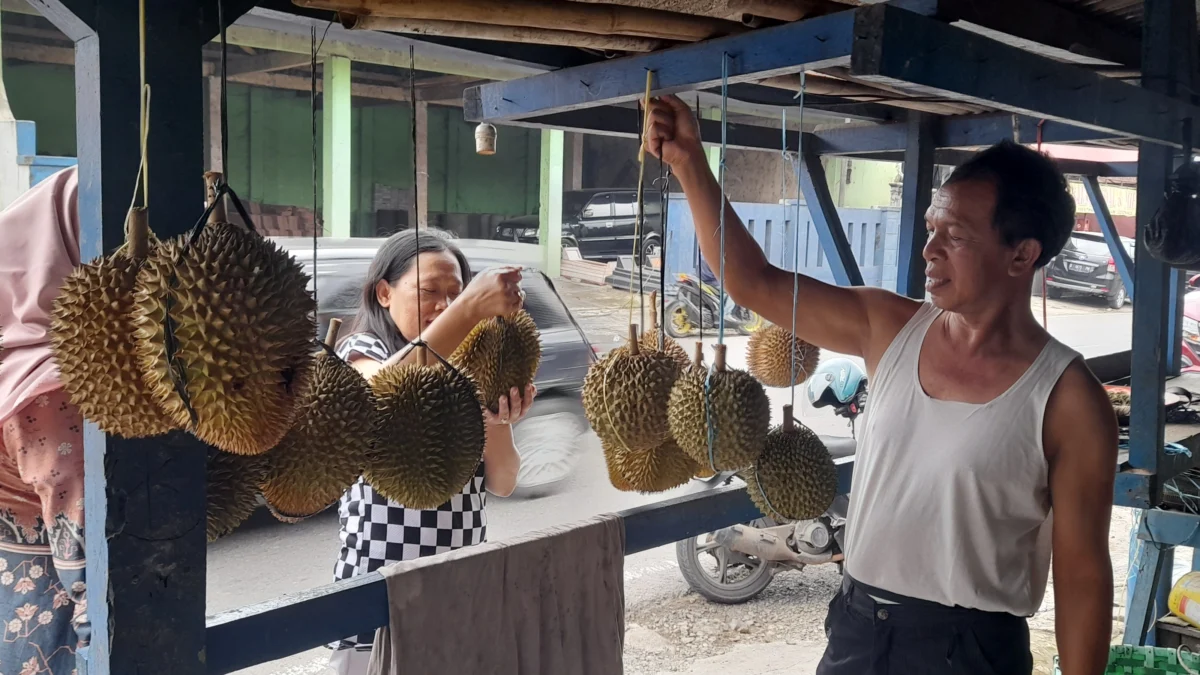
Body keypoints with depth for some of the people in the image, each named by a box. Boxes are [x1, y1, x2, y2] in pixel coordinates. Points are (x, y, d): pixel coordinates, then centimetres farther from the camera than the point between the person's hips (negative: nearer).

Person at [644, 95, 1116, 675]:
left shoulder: (1068, 402, -14)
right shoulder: (890, 328, -2)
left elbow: (1082, 574, -10)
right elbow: (753, 283, -1)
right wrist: (689, 163, -7)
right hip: (855, 626, 4)